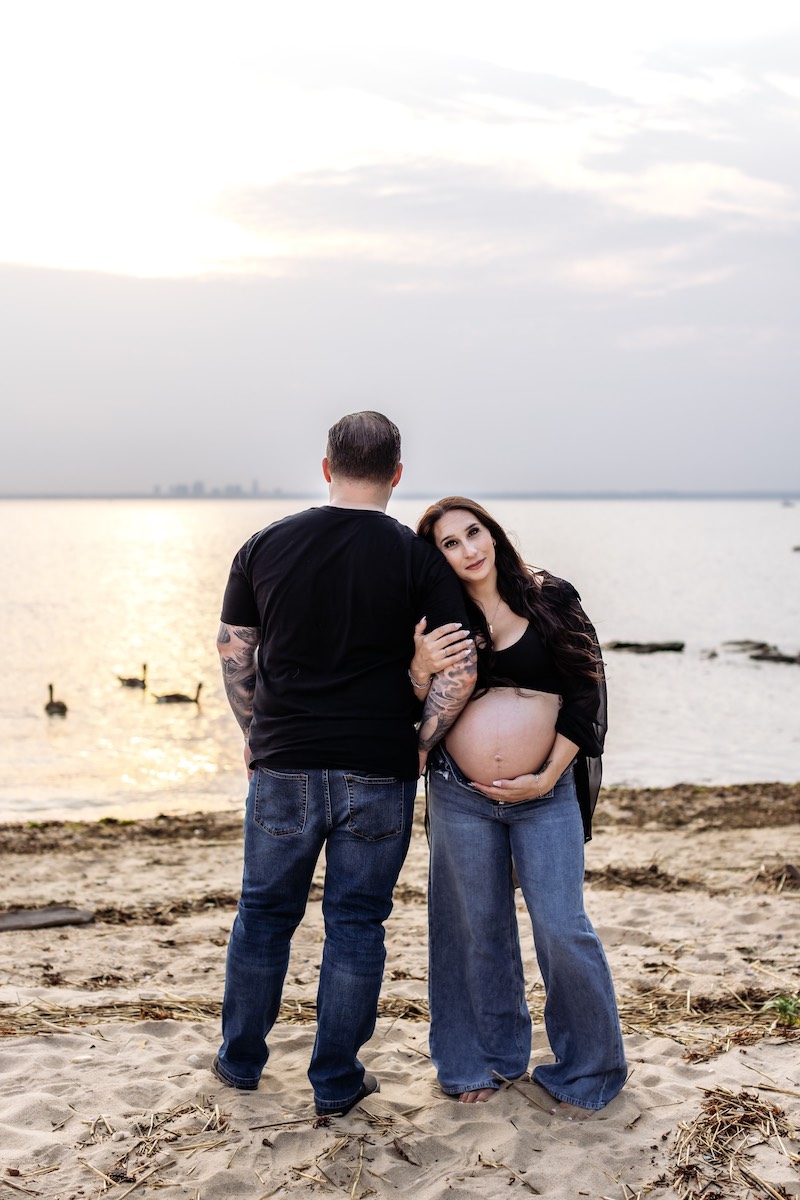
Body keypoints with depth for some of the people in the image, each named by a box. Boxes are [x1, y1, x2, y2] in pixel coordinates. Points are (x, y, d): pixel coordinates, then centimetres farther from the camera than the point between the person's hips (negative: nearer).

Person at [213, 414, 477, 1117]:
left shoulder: (266, 546, 1)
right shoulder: (418, 558, -6)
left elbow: (233, 656, 6)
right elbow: (460, 671, -10)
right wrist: (420, 745, 2)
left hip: (283, 767, 2)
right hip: (378, 774, -2)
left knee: (264, 914, 18)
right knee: (356, 923, 10)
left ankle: (242, 1060, 33)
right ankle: (336, 1084, 19)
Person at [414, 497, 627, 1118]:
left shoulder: (551, 598, -1)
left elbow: (585, 690, -2)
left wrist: (548, 777, -7)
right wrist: (419, 668, -22)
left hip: (546, 793, -1)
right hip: (459, 793, 2)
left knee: (562, 929, -4)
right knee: (477, 928, 11)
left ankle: (585, 1071, 14)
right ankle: (488, 1058, 29)